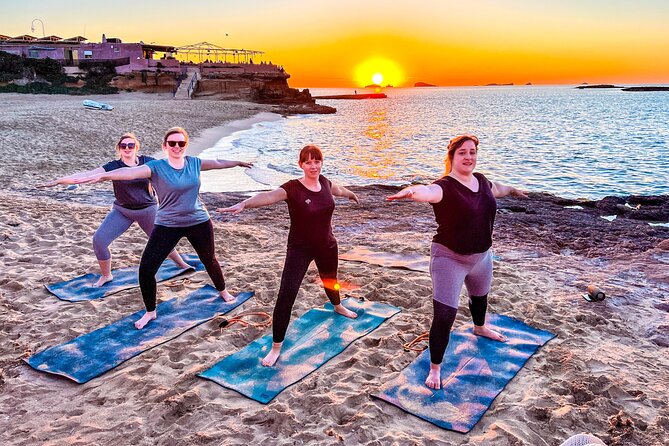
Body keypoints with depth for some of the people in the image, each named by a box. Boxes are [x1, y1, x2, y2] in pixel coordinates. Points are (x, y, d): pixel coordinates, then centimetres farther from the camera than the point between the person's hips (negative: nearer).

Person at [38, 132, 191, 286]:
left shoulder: (147, 162, -9)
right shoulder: (114, 167, -12)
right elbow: (86, 175, -18)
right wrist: (58, 181, -24)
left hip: (148, 210, 0)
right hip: (122, 211, 1)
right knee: (98, 240, -9)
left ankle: (182, 264, 37)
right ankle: (106, 275, 14)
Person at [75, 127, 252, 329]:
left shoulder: (194, 163, -2)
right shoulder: (156, 167, -14)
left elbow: (218, 163, 14)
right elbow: (131, 172, -30)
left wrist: (238, 162, 29)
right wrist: (103, 175, -46)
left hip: (199, 222, 3)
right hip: (167, 226, -2)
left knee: (209, 260, 21)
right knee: (146, 268, -8)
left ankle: (223, 291, 51)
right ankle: (150, 312, 15)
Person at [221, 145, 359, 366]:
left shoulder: (324, 182, -5)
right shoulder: (292, 188, -23)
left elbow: (338, 189, 20)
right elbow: (268, 196, -43)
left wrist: (351, 194, 43)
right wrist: (245, 203, -64)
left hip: (327, 246, 5)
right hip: (299, 249, -5)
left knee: (330, 280, 30)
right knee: (286, 295, -13)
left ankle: (338, 307, 65)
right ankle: (276, 347, -1)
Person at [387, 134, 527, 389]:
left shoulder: (481, 180, -1)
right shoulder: (445, 187, -24)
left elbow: (495, 188, 24)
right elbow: (429, 192, -48)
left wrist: (512, 190, 45)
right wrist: (413, 191, -72)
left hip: (481, 256, 8)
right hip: (450, 258, -8)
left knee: (480, 296, 33)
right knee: (444, 317, -11)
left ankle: (480, 328, 67)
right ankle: (435, 368, 9)